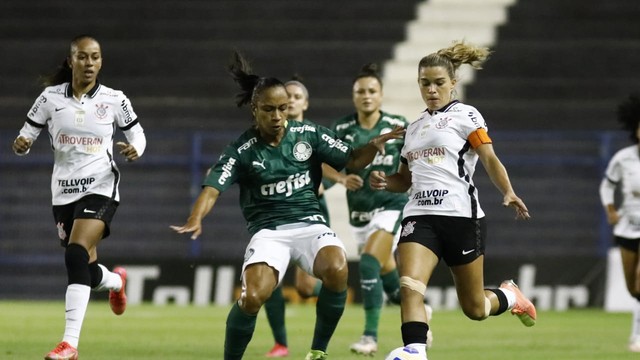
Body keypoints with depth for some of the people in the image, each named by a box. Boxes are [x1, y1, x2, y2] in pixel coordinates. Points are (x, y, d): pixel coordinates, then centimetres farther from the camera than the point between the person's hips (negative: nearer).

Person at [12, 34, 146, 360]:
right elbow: (27, 135, 4)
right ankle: (116, 281, 50)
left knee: (76, 254, -24)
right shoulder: (50, 97, 0)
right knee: (87, 270, 10)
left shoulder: (114, 100, -3)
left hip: (100, 189, -3)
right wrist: (21, 145, -19)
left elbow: (136, 133, 10)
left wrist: (135, 149, -13)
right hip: (63, 192, 3)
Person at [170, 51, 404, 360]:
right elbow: (212, 189, -13)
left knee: (336, 270, -31)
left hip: (309, 224, 2)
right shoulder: (242, 151, -3)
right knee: (253, 296, -27)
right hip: (268, 231, -2)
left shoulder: (308, 135, 3)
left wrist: (373, 146, -15)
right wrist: (195, 219, -33)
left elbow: (352, 160, 7)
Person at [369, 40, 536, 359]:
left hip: (460, 215, -4)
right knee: (409, 287, -23)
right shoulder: (415, 127, 19)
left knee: (474, 308, 5)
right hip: (420, 216, 4)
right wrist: (385, 182, 5)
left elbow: (490, 159, -9)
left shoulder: (465, 116, 2)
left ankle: (510, 296, 37)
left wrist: (508, 192, -27)